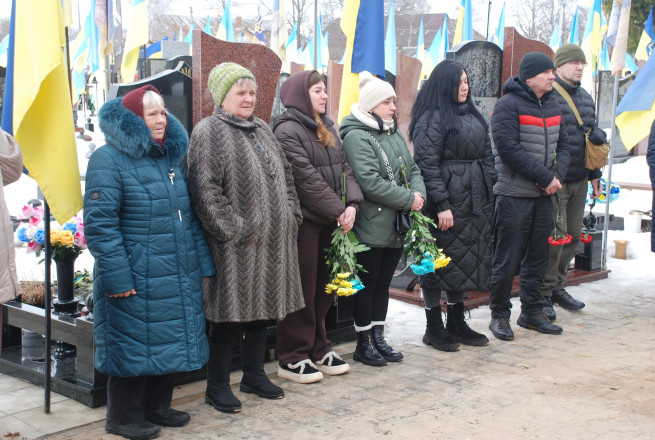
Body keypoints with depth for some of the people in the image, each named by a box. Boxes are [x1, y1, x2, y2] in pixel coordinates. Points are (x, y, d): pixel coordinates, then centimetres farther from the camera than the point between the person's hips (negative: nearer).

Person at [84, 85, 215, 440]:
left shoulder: (173, 156, 13)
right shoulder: (109, 159, -11)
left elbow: (188, 215, 18)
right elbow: (99, 224, -17)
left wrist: (202, 262, 12)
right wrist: (117, 276, -21)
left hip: (178, 277, 8)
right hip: (137, 280, -8)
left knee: (170, 341, 15)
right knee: (134, 344, 2)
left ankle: (157, 405, 31)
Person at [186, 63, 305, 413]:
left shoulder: (261, 130, 17)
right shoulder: (208, 132, -9)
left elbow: (285, 174, 22)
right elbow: (206, 189, -17)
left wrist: (291, 213, 10)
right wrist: (233, 229, -20)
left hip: (272, 238, 8)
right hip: (236, 242, -8)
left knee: (261, 306, 15)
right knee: (230, 311, -1)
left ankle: (254, 374, 29)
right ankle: (217, 386, 12)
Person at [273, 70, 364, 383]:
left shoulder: (327, 128, 17)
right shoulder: (288, 130, -11)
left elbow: (344, 168, 10)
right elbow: (307, 178, -18)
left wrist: (352, 204, -6)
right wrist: (338, 211, -15)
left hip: (329, 222, 8)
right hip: (304, 221, -8)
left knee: (324, 288, 13)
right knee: (303, 290, -2)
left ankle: (318, 350, 26)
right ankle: (293, 359, 9)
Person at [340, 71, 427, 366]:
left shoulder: (394, 134, 14)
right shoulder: (356, 136, -13)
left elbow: (413, 170, 15)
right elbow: (371, 182, -22)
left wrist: (418, 193, -7)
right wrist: (408, 200, -18)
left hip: (395, 226, 8)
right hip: (371, 227, -8)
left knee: (383, 283, 15)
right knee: (367, 284, 2)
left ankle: (378, 338, 25)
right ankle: (363, 344, 14)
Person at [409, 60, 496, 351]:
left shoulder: (472, 116, 16)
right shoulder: (432, 117, -10)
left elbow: (486, 154, 20)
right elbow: (427, 164, -16)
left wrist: (490, 190, 13)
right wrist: (441, 205, -20)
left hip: (475, 201, 8)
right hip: (447, 200, -8)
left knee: (468, 259, 13)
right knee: (439, 261, 0)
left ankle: (457, 323, 25)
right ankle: (434, 328, 11)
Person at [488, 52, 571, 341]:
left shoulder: (552, 106, 12)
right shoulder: (508, 105, -11)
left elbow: (562, 145, 14)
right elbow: (509, 149, -19)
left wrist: (558, 176, -5)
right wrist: (545, 177, -17)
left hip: (544, 196, 7)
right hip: (514, 195, -7)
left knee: (538, 256, 14)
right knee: (508, 259, -1)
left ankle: (531, 311, 26)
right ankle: (499, 315, 12)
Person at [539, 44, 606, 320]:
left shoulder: (585, 98, 15)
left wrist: (594, 174, 21)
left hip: (579, 181, 8)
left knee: (573, 235, 12)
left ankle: (557, 287, 25)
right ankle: (543, 294, 5)